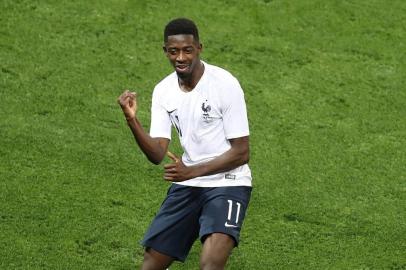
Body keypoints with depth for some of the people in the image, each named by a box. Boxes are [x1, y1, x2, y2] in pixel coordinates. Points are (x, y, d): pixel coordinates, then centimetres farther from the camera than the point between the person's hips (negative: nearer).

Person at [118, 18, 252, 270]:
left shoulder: (225, 84, -15)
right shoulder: (163, 91, 0)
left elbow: (241, 153, -14)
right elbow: (157, 154, -6)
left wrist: (191, 171, -21)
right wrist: (132, 119, -22)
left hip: (228, 184, -5)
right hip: (187, 184, 5)